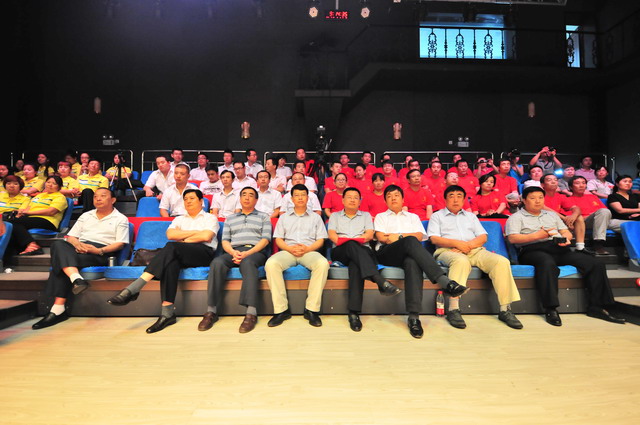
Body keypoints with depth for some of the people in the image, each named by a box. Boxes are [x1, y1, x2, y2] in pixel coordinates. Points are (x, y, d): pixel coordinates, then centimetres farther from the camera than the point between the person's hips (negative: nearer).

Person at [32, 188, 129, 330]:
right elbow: (70, 236, 20)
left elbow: (120, 243, -1)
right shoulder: (86, 216, 30)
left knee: (61, 260, -29)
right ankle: (76, 279, -48)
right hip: (79, 248, 5)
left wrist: (99, 250, -17)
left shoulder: (120, 219, 12)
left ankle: (58, 308, -35)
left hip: (101, 253, -5)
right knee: (58, 244, -29)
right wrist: (77, 244, -5)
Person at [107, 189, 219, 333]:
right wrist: (195, 232, 2)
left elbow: (206, 236, -5)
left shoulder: (210, 218, 16)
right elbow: (170, 234, 7)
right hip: (180, 255, 3)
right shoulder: (179, 219, 29)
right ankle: (167, 313, -41)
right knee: (171, 262, -36)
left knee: (171, 247, -32)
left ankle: (133, 289, -38)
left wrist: (182, 240, 2)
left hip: (204, 253, -3)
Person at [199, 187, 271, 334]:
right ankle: (211, 311, -27)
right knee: (217, 262, -31)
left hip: (256, 251, -2)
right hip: (234, 251, 3)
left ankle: (251, 313, -45)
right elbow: (225, 240, 15)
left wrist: (248, 253, -12)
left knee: (247, 262, -39)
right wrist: (233, 252, -9)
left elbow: (265, 239, 4)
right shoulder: (230, 218, 28)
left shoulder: (263, 217, 20)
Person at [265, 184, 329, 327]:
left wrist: (307, 248, -10)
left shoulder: (316, 217, 21)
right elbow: (278, 240, 14)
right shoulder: (284, 217, 24)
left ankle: (312, 309, -29)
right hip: (288, 251, 1)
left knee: (323, 263, -36)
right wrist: (290, 248, -8)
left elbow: (320, 240, 11)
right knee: (271, 263, -33)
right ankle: (281, 309, -26)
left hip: (309, 251, -1)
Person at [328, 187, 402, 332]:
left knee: (355, 265, -39)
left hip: (362, 252, 0)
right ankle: (380, 281, -54)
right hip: (340, 252, 0)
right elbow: (331, 234, 6)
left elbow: (370, 234, 8)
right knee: (352, 246, -39)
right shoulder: (335, 216, 25)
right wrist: (343, 241, -13)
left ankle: (354, 312, -45)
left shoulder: (366, 215, 26)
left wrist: (359, 239, -12)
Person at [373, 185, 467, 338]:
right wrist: (406, 238, 1)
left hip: (408, 253, 2)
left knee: (412, 262, -40)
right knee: (410, 241, -37)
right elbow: (381, 237, 6)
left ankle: (414, 316, -49)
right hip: (387, 253, -1)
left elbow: (419, 236, 11)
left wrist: (399, 236, 0)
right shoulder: (381, 216, 27)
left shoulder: (412, 216, 32)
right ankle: (445, 282, -49)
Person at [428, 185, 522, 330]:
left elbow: (483, 237, 16)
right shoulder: (437, 216, 19)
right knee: (461, 261, -40)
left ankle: (505, 309, -20)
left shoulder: (470, 216, 30)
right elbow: (434, 239, 2)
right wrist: (457, 243, -11)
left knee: (502, 261, -23)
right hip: (449, 251, -4)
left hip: (475, 250, 4)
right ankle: (453, 310, -40)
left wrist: (469, 244, -6)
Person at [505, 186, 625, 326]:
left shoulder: (552, 215, 31)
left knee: (596, 265, -12)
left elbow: (567, 232, 26)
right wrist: (537, 236, -14)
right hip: (534, 249, -6)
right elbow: (513, 238, -6)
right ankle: (550, 309, -38)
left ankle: (596, 307, -7)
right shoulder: (516, 217, 10)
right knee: (547, 264, -41)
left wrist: (566, 238, 1)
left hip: (559, 249, 7)